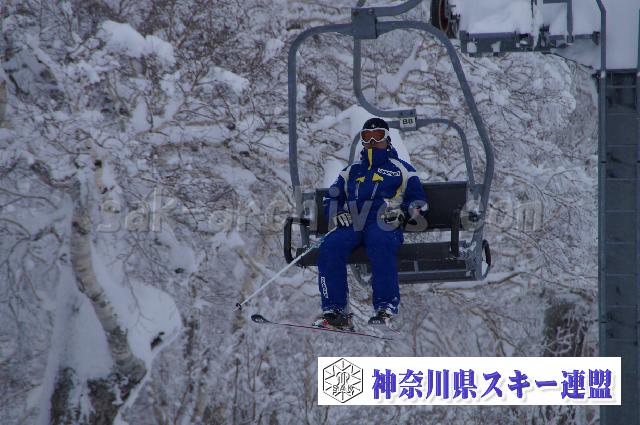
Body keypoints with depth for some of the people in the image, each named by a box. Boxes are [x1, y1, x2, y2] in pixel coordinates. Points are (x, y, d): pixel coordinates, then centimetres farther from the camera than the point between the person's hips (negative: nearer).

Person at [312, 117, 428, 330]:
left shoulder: (400, 169, 23)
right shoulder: (352, 171, 34)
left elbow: (419, 202, 16)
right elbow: (331, 198, 31)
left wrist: (403, 212, -5)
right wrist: (336, 212, 8)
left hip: (383, 224, -3)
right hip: (351, 223, 3)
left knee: (380, 243, -40)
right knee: (330, 247, -30)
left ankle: (385, 308, -44)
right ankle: (335, 310, -33)